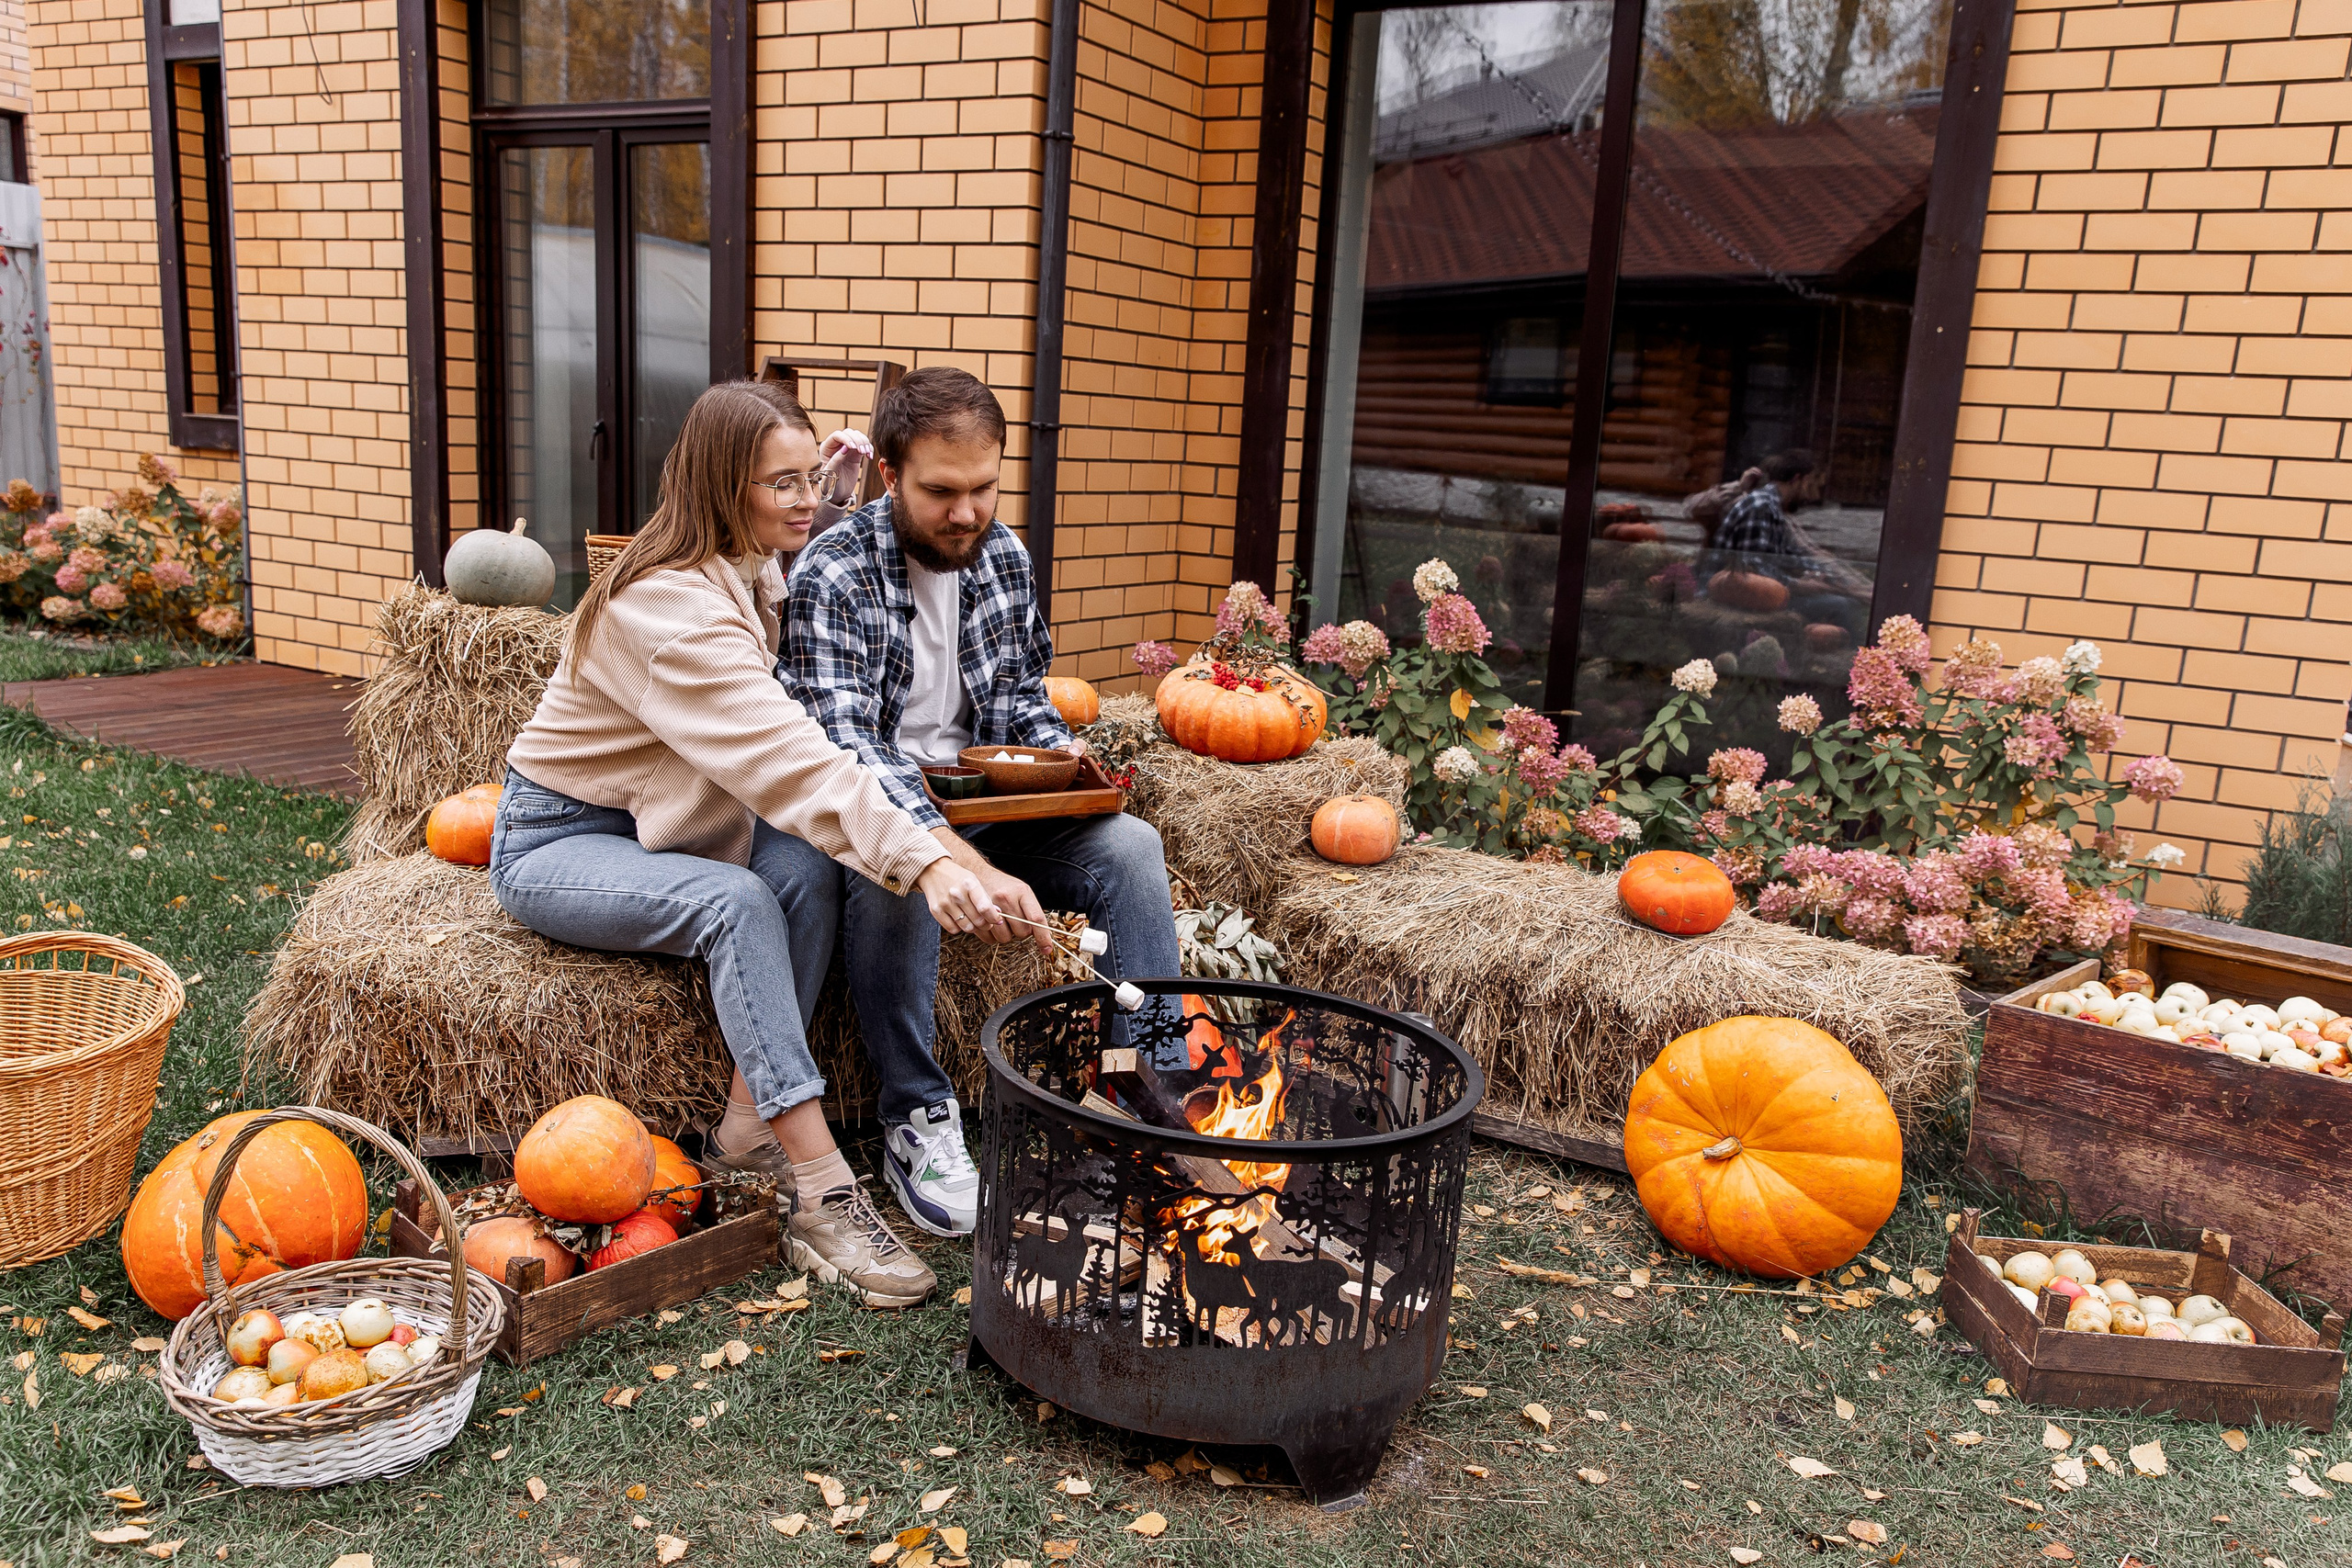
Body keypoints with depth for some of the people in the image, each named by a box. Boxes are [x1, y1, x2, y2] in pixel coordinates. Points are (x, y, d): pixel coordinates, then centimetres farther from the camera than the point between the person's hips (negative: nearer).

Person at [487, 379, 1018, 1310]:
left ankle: (749, 1131, -19)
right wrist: (923, 864, -46)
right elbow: (785, 758, -38)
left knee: (807, 869, -23)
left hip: (653, 826, 8)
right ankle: (821, 1195, -35)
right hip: (554, 841, -8)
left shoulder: (756, 572, 1)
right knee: (734, 901, -34)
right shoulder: (667, 605, -28)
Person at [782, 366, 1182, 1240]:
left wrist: (1057, 749, -7)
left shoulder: (1003, 556, 3)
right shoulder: (830, 577, -18)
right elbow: (846, 750, -30)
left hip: (980, 800, 6)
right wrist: (971, 866, -44)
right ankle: (918, 1121, -21)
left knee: (1126, 843, -16)